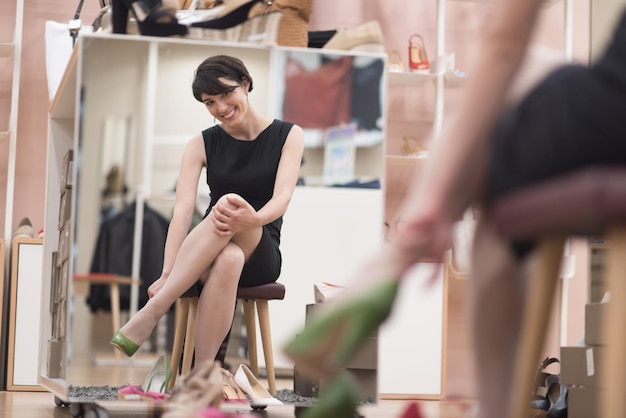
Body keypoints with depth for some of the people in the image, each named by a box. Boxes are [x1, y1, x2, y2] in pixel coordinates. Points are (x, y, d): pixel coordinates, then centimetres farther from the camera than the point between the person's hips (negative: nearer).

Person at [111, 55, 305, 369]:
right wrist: (167, 273, -27)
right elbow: (183, 208, -10)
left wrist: (255, 219, -38)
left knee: (229, 205, -35)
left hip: (261, 257, -1)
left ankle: (150, 313, -41)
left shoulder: (288, 136, 4)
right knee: (229, 258, -39)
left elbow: (282, 197, -13)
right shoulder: (202, 145, 6)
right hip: (207, 255, 1)